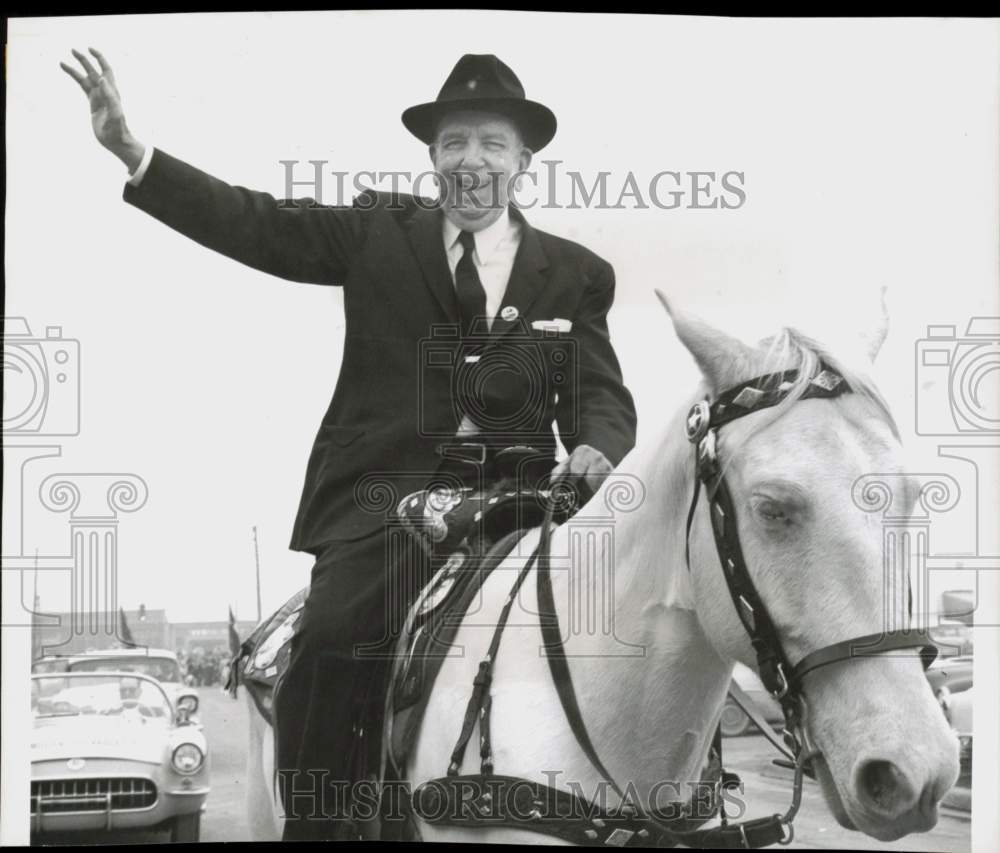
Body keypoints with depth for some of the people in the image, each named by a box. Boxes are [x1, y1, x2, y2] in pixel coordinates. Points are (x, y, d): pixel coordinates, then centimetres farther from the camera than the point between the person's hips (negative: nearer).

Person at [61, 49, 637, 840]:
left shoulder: (576, 272, 12)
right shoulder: (380, 233, 9)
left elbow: (600, 394, 6)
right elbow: (255, 224, 3)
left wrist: (595, 450, -18)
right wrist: (132, 151, -7)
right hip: (385, 488, -1)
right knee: (329, 642, -20)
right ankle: (310, 822, -3)